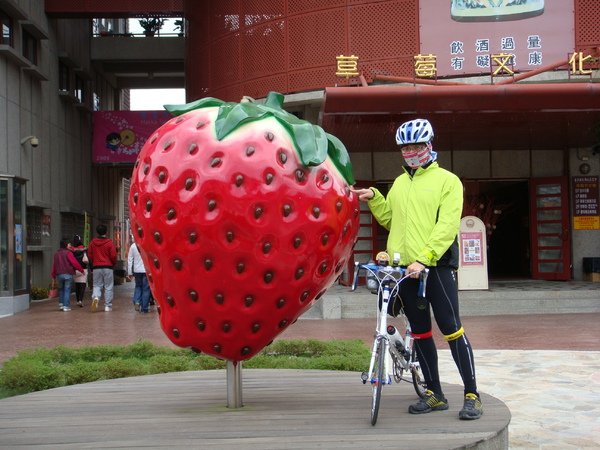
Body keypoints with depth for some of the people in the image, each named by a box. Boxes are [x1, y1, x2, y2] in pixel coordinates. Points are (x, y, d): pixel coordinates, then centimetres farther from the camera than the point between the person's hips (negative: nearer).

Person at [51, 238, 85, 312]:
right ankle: (66, 306, -2)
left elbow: (54, 266, 14)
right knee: (67, 290, -1)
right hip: (68, 274, -5)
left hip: (59, 275, 5)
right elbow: (75, 263, -13)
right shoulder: (68, 253, -9)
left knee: (61, 290, 19)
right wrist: (81, 270, -3)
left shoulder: (56, 254, 10)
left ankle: (61, 304, 15)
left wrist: (53, 276, 21)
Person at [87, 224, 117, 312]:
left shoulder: (92, 242, 3)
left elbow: (89, 255, 8)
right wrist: (114, 264, 12)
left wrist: (92, 266, 20)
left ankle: (95, 297, -21)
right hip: (108, 267, -2)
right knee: (108, 287, 4)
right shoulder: (109, 242, -7)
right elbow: (113, 256, -7)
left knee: (96, 285, 9)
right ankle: (108, 306, 4)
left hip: (96, 268, 2)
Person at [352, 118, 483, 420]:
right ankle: (435, 394, 18)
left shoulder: (447, 180, -2)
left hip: (436, 265, -6)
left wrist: (424, 258, -21)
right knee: (420, 331, 9)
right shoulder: (400, 183, 17)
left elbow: (447, 226, -12)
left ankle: (472, 395, -2)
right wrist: (373, 199, 4)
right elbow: (390, 219, 19)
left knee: (451, 329, -8)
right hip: (404, 267, 6)